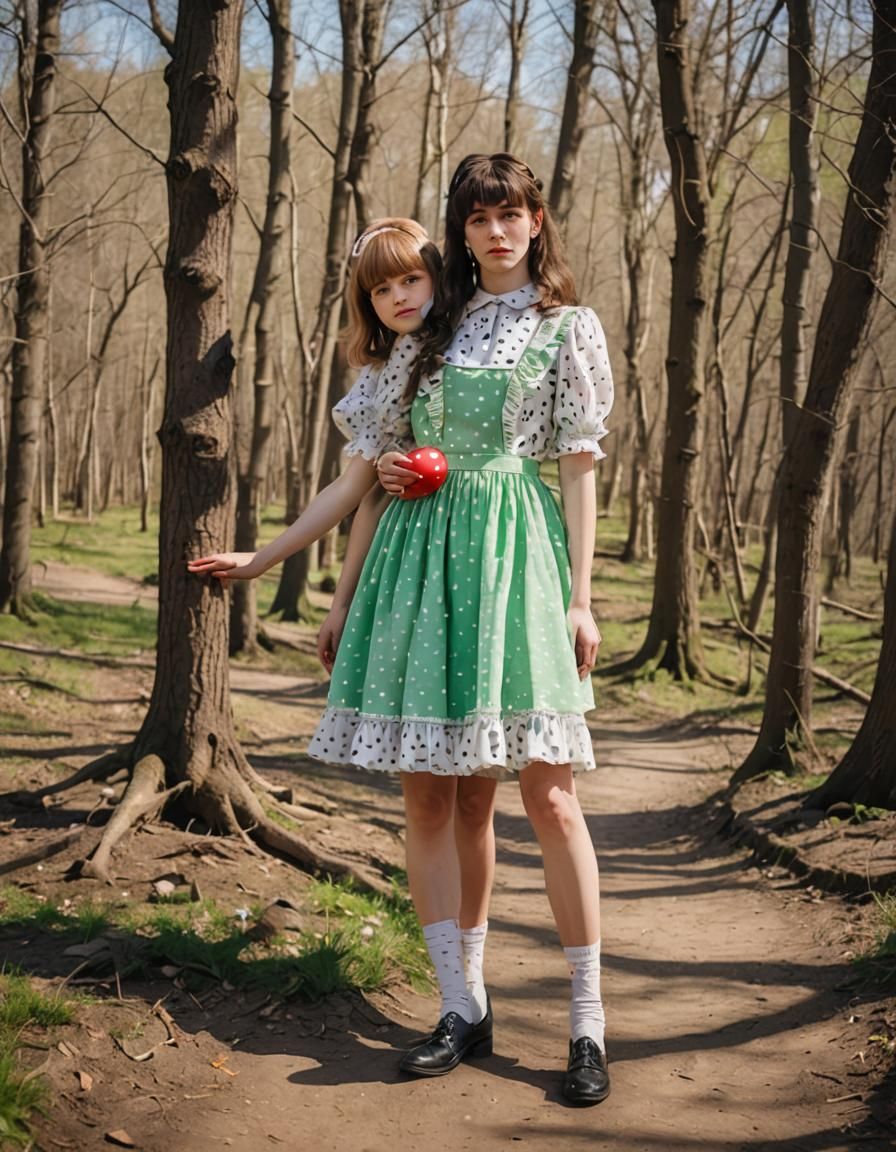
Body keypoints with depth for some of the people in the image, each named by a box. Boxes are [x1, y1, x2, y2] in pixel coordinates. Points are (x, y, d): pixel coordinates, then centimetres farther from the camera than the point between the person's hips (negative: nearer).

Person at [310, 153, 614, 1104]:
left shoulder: (567, 327, 5)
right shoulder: (441, 323, 18)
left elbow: (579, 466, 0)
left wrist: (579, 598, -6)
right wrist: (388, 469, 3)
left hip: (514, 553, -5)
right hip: (423, 546, 5)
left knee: (547, 793, -9)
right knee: (425, 794, 1)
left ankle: (588, 1023, -1)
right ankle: (460, 1009, 9)